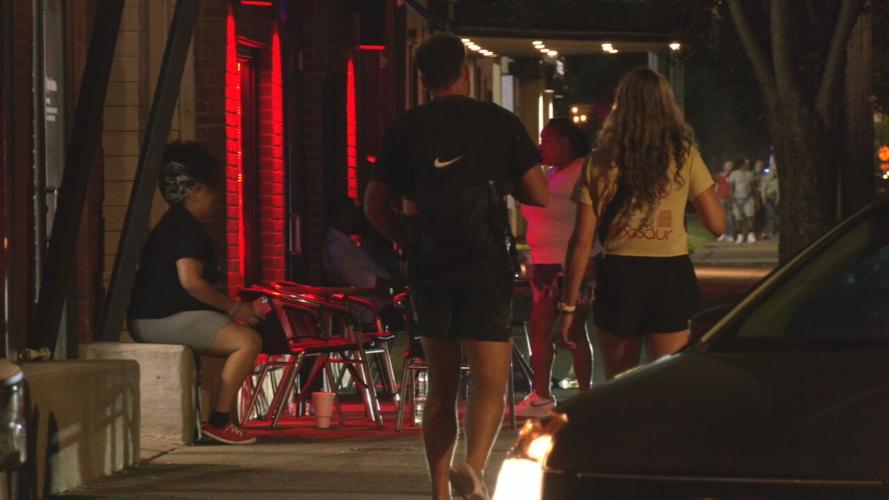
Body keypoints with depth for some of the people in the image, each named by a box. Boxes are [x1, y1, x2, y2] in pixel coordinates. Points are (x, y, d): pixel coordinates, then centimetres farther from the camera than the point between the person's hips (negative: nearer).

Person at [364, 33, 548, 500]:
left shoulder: (405, 129, 5)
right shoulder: (499, 123, -1)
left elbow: (375, 204, 6)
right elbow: (538, 195, -1)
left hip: (428, 269, 3)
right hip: (485, 269, -3)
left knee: (441, 386, 14)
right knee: (490, 382, -4)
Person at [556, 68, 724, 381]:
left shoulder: (601, 163, 3)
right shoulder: (684, 157, 1)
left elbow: (582, 240, -1)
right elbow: (716, 224, 1)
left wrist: (568, 306, 2)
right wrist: (719, 194, 23)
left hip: (618, 277, 1)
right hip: (672, 276, -1)